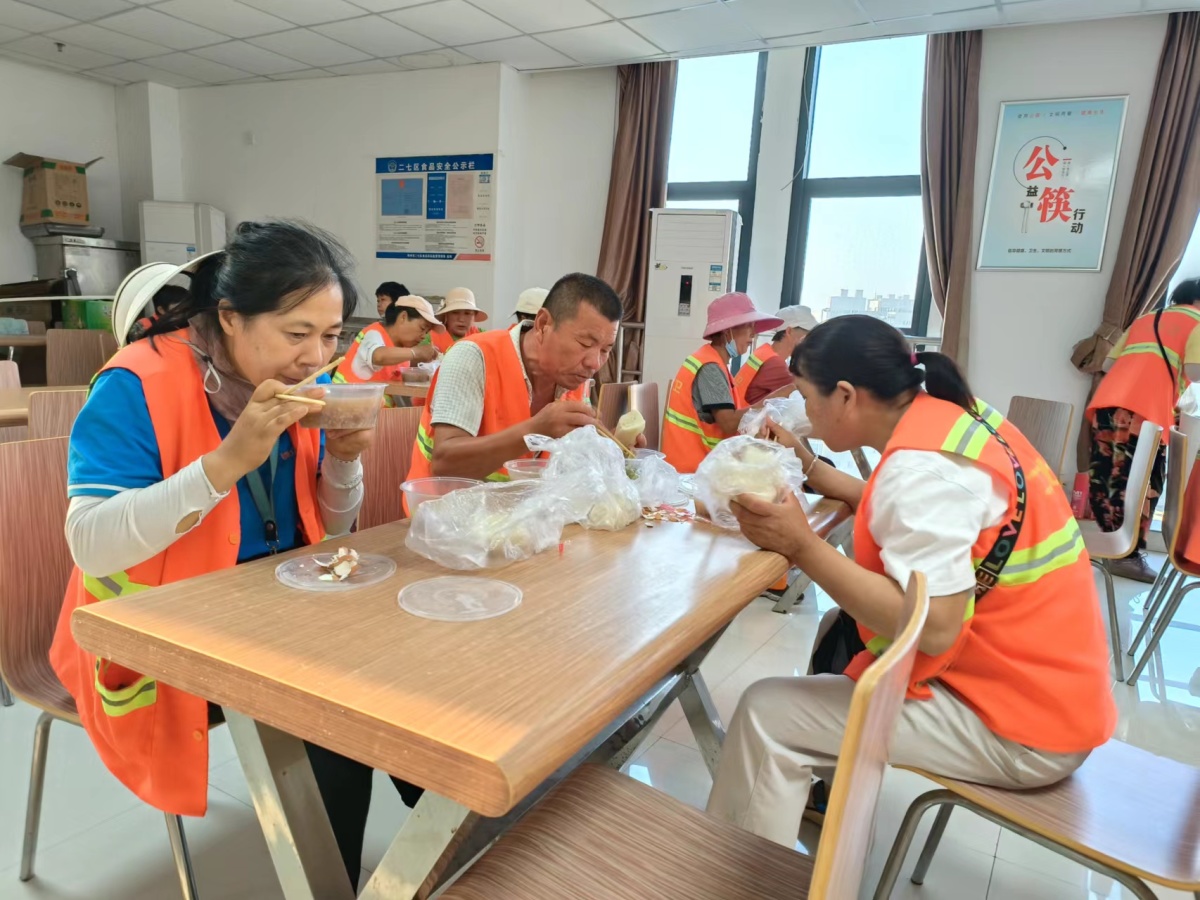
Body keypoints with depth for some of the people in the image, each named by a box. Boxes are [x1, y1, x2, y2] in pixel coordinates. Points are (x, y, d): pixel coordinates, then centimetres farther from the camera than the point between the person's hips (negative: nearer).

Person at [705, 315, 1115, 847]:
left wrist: (802, 546, -29)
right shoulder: (947, 415, 2)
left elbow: (933, 627, -31)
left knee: (767, 714, -14)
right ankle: (826, 789, 35)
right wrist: (811, 471, 11)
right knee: (839, 626, 24)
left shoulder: (921, 464, -26)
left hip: (1020, 727, -10)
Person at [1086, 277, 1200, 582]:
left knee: (1104, 477, 11)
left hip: (1108, 401, 6)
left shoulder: (1144, 319, 31)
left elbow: (1109, 364, 28)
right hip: (1145, 409, -6)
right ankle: (1128, 556, -2)